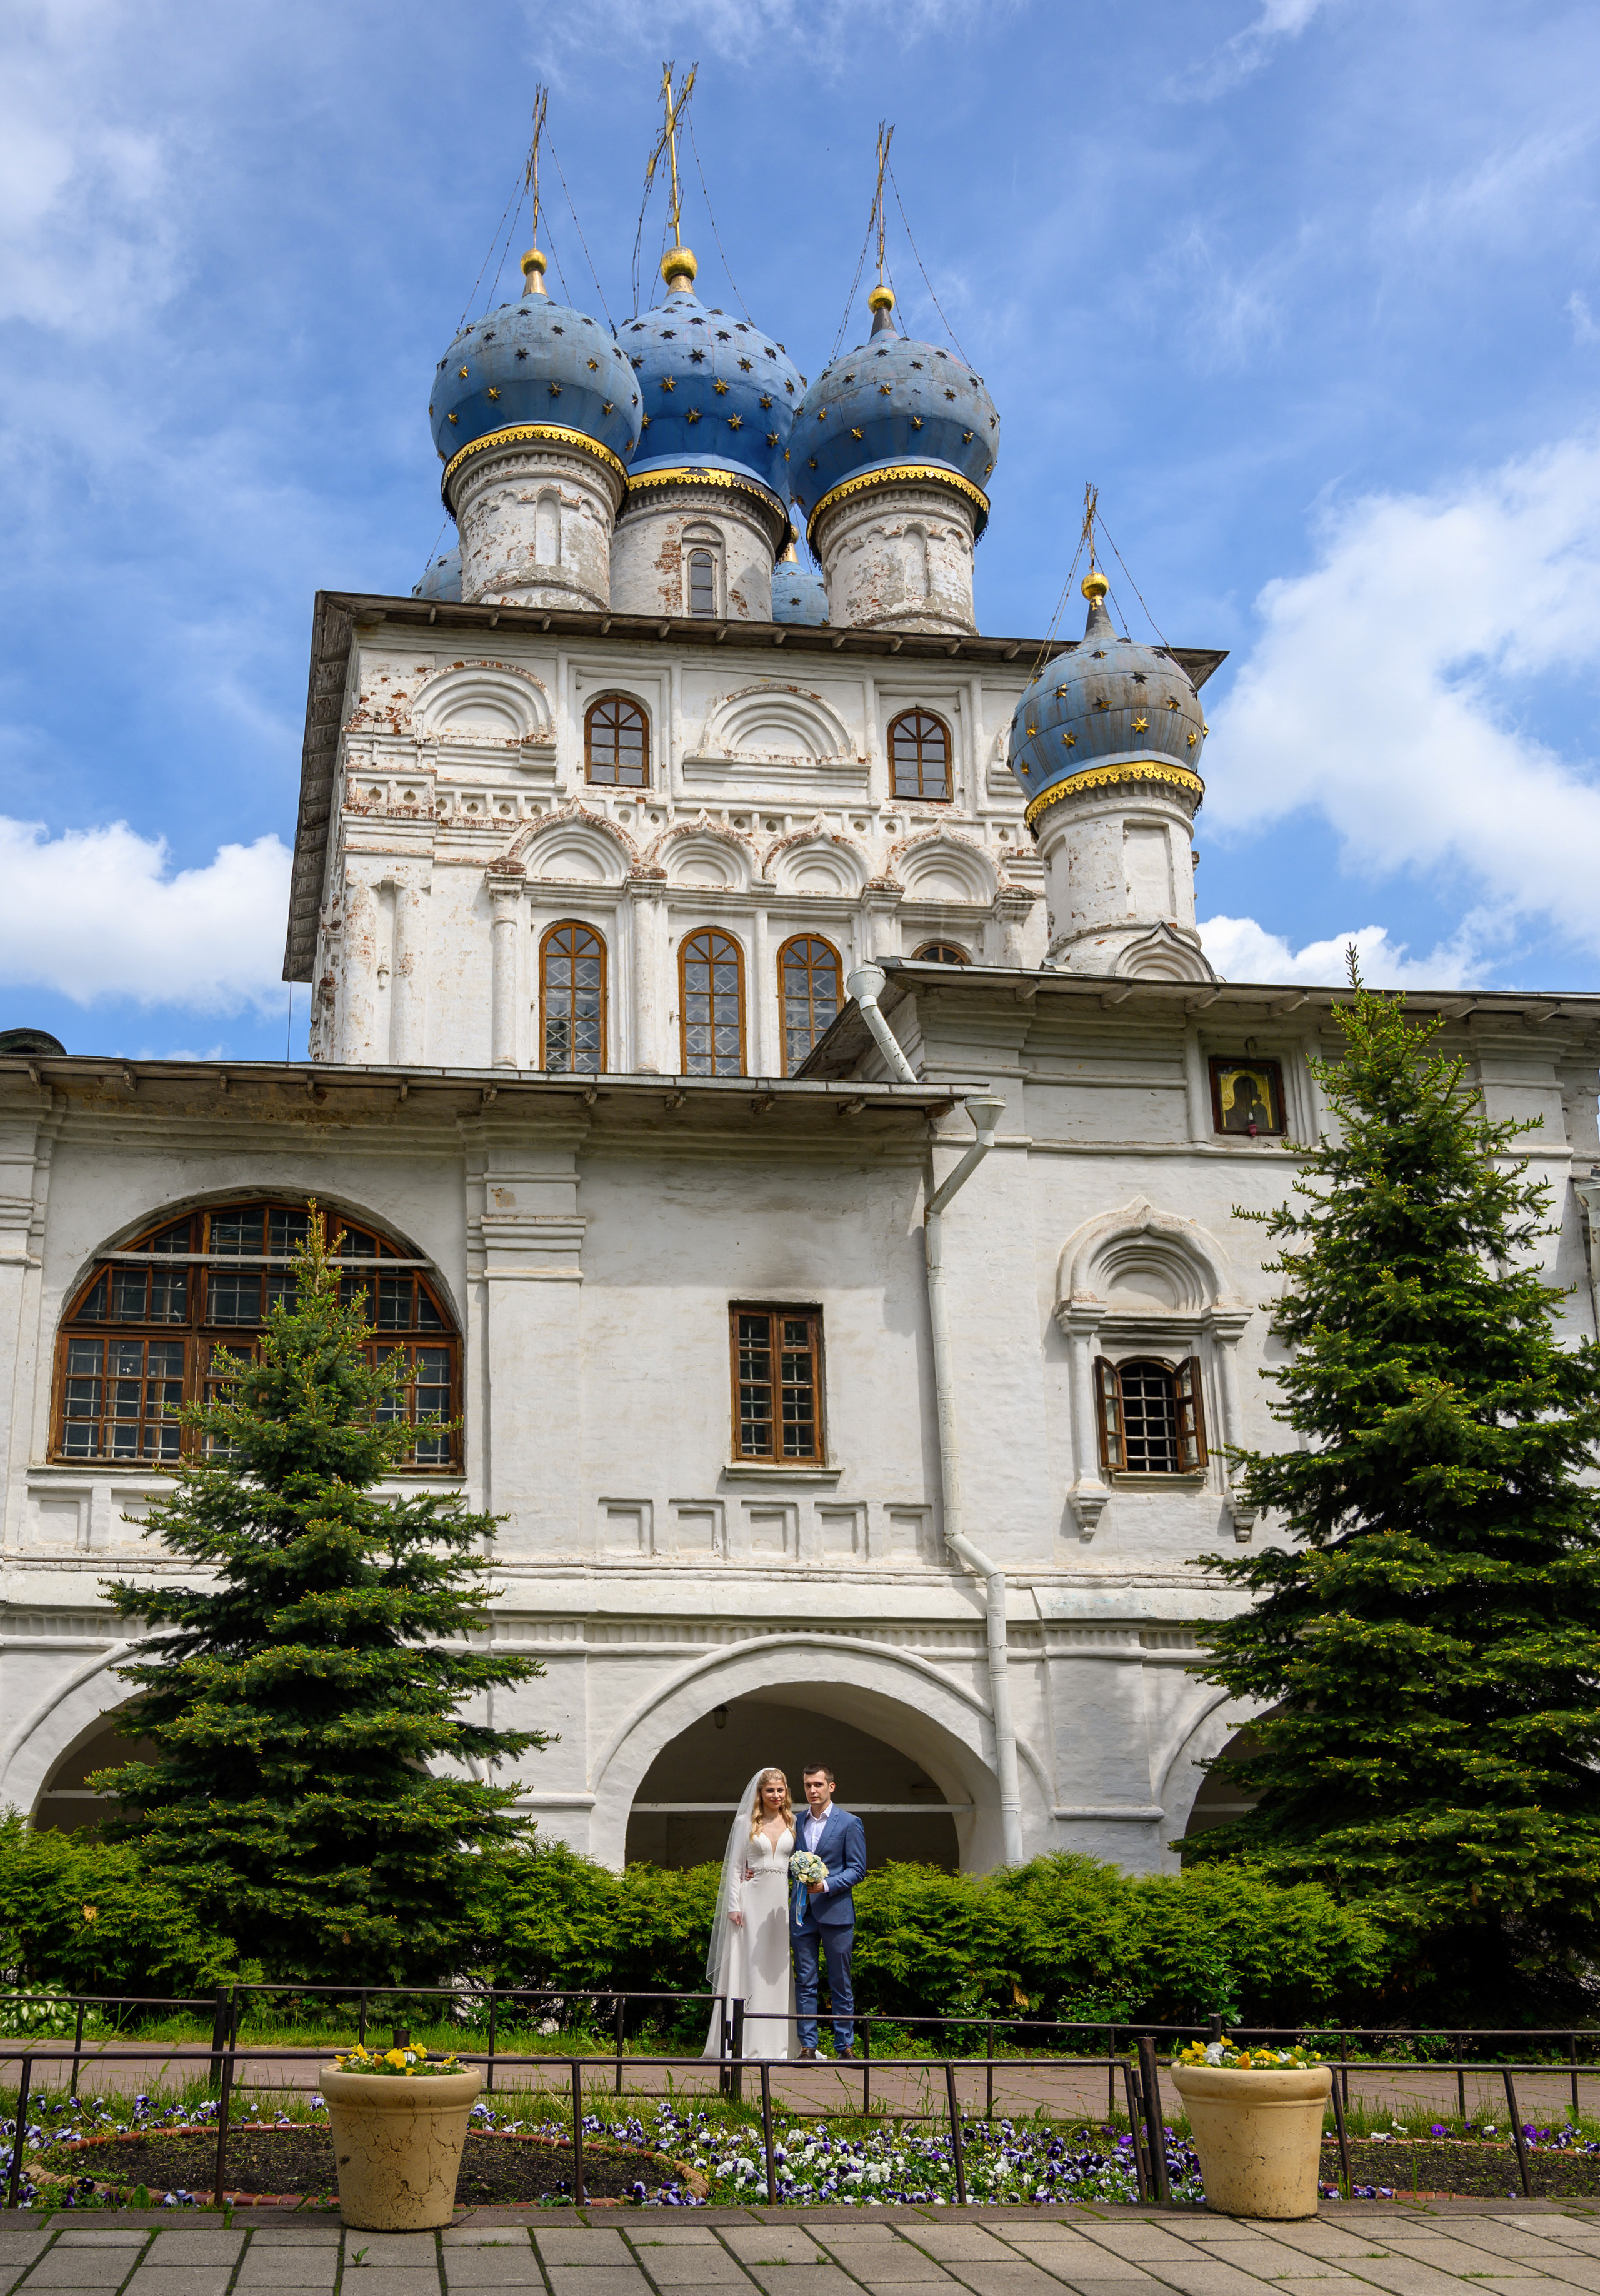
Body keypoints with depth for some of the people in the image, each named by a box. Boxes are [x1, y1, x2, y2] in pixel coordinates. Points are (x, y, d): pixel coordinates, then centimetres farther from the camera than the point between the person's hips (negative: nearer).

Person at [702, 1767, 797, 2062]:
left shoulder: (792, 1822, 9)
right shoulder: (746, 1822, 1)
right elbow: (734, 1866, 0)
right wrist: (734, 1906, -7)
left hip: (781, 1901, 3)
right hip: (751, 1899, -3)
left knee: (776, 1968, 4)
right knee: (747, 1966, -3)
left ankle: (774, 2042, 9)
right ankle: (747, 2042, 0)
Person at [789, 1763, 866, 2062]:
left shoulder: (850, 1824, -1)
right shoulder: (796, 1822, 12)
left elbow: (857, 1870, -4)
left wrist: (826, 1885, -16)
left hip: (835, 1912, -3)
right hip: (802, 1912, 3)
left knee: (841, 1983, 4)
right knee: (805, 1983, 5)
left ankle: (844, 2045, 11)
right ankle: (808, 2045, 9)